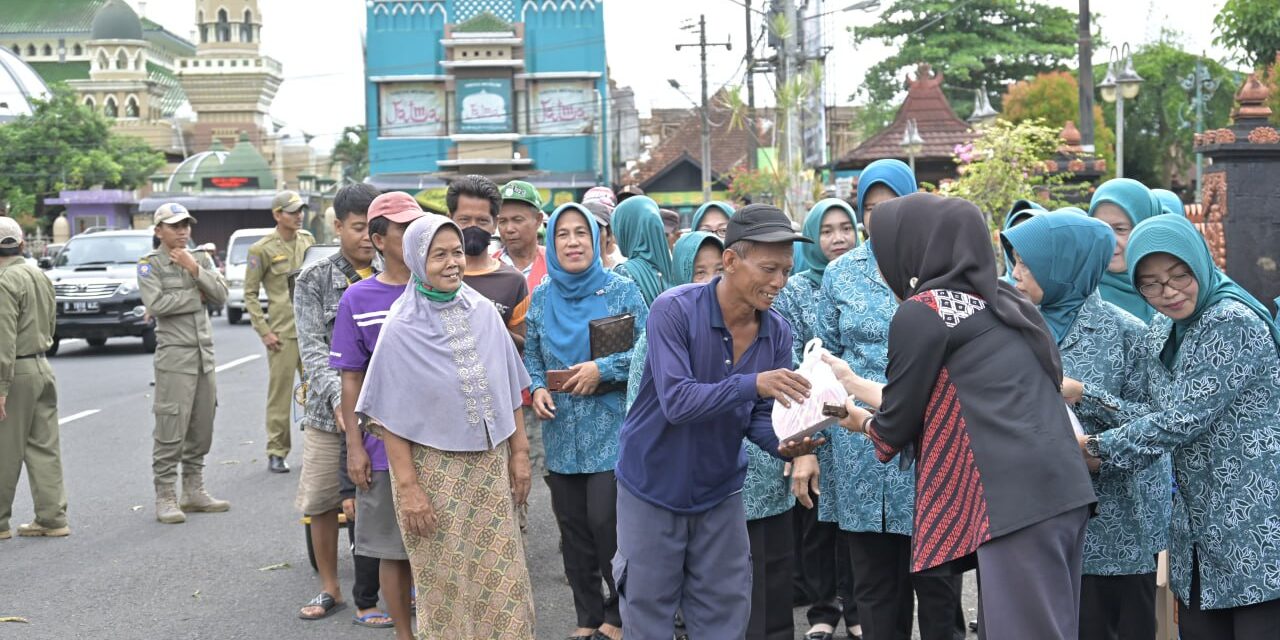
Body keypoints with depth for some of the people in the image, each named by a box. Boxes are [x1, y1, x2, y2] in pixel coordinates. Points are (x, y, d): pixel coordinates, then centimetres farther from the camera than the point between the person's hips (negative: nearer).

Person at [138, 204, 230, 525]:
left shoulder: (201, 258, 13)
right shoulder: (150, 264, -3)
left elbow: (221, 296, 1)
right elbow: (156, 304, -17)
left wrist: (194, 269, -9)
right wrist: (196, 296, -6)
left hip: (205, 354, 6)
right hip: (175, 355, -6)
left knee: (202, 428, 10)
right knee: (171, 429, -7)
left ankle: (194, 491, 19)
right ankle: (165, 497, -2)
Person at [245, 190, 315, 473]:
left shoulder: (307, 240, 11)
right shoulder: (262, 249, -4)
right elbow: (250, 294, -1)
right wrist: (264, 332, -7)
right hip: (283, 332, -5)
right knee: (280, 393, -1)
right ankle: (276, 453, 7)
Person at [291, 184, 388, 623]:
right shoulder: (314, 281, 3)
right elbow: (312, 347, -7)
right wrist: (339, 397, -24)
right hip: (328, 410, 1)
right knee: (322, 504, 9)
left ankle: (367, 600, 16)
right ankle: (329, 588, 28)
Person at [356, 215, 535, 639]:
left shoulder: (484, 312, 2)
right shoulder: (401, 329, -8)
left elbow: (508, 390, 9)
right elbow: (392, 416, -9)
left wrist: (519, 452, 6)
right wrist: (407, 486, -13)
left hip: (490, 464, 3)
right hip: (434, 468, -3)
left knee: (502, 578, 6)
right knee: (446, 584, 5)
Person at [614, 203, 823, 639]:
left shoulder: (777, 333, -6)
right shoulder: (674, 310, -22)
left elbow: (759, 416, -1)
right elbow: (676, 401, -30)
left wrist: (786, 444, -23)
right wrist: (754, 383, -41)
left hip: (720, 492, 4)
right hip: (653, 488, -4)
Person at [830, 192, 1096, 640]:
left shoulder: (920, 312, -5)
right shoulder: (989, 302, 21)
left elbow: (898, 422, 2)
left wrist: (863, 423, 24)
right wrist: (856, 384, 40)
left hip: (1017, 502, -9)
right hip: (1060, 492, 9)